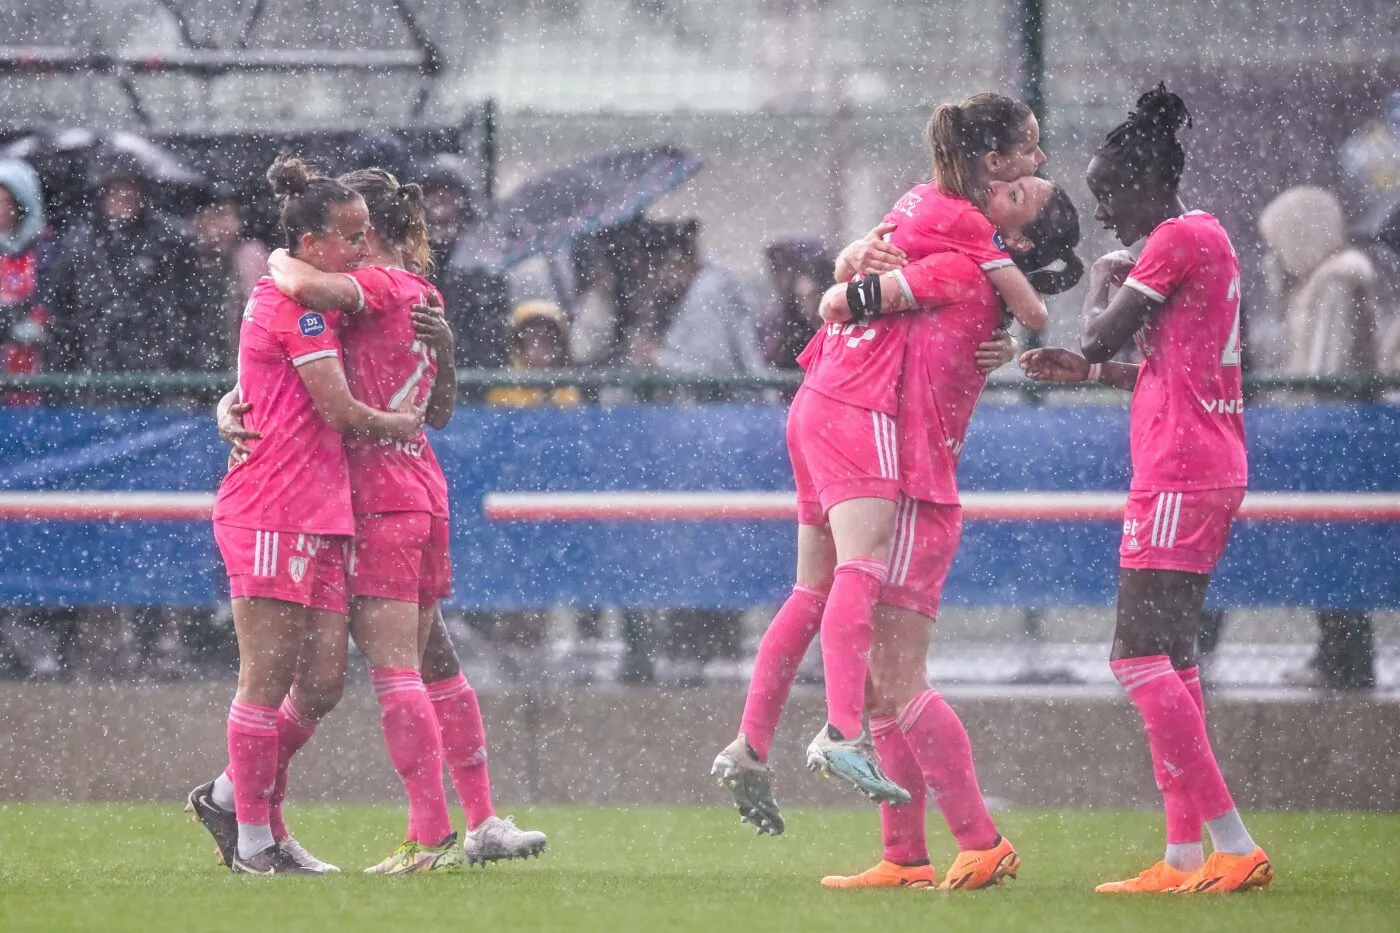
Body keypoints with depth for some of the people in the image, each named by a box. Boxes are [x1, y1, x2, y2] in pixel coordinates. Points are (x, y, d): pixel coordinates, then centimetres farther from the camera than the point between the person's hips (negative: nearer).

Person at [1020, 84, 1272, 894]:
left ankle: (1234, 843, -18)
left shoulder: (1176, 240, -12)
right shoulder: (1209, 237, 18)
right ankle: (1186, 856, 9)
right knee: (1172, 660, 11)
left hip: (1178, 478, -10)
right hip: (1213, 471, 10)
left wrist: (1102, 281, 7)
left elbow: (1104, 335, -13)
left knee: (1141, 657, -13)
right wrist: (1092, 372, 16)